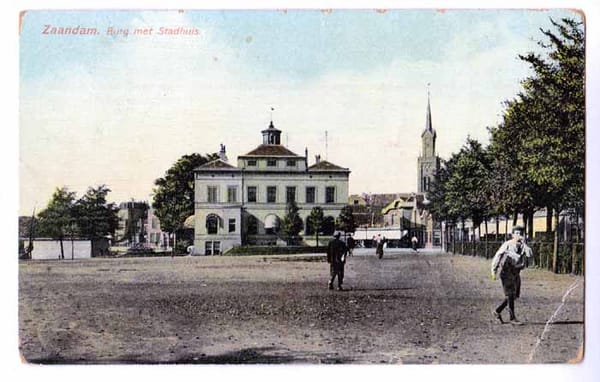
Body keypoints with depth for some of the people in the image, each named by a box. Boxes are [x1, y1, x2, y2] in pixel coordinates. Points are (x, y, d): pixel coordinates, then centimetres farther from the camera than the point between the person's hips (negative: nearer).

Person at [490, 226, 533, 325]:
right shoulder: (507, 244, -9)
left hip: (516, 273, 7)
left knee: (515, 295, 11)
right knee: (510, 295, -7)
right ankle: (512, 318, -1)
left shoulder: (522, 245, 5)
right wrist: (494, 271, -7)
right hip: (506, 272, -7)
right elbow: (497, 256, -6)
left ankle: (497, 311, 22)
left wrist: (523, 242, -17)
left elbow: (529, 254, -14)